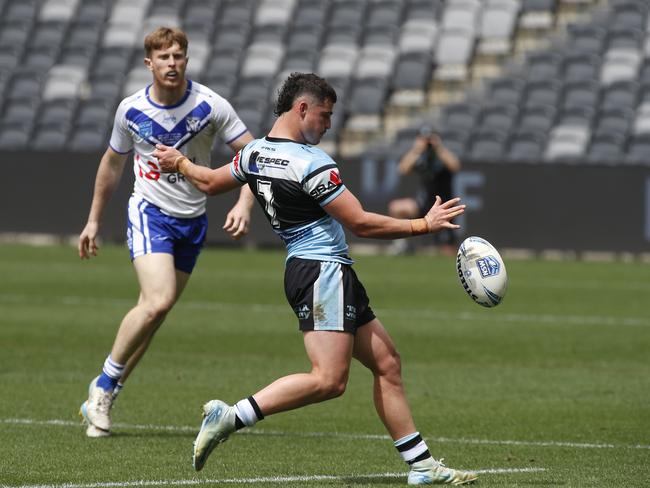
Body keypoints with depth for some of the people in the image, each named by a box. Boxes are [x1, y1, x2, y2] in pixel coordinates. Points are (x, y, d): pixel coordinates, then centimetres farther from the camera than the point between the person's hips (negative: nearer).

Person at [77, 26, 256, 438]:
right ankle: (106, 383, -5)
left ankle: (101, 401, 17)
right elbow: (113, 163, 11)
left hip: (193, 220, 2)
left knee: (153, 314, 5)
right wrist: (94, 220, 16)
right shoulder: (131, 110, -5)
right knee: (158, 301, -23)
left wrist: (245, 204, -24)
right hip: (149, 213, -2)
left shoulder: (210, 106, -10)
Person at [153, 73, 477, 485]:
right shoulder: (311, 163, -16)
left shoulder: (255, 154, 9)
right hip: (323, 270, -10)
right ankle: (231, 417, -19)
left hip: (303, 268, 10)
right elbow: (360, 223, -15)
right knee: (329, 380, -19)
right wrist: (424, 225, -7)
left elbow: (210, 183, 26)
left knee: (387, 363, 10)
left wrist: (179, 163, 48)